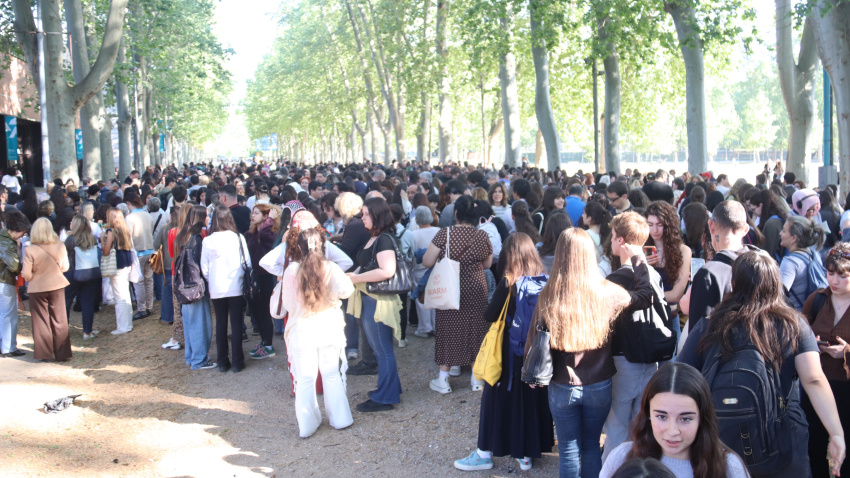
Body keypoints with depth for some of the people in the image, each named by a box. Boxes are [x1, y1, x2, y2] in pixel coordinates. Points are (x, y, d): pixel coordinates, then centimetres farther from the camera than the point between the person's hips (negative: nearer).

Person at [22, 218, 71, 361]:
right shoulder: (60, 247, -11)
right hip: (57, 286, 2)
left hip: (37, 288, -2)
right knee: (59, 320, 11)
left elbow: (26, 275, -15)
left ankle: (44, 353, 16)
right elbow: (65, 267, 1)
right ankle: (62, 353, 15)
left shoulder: (30, 250, -19)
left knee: (41, 321, 11)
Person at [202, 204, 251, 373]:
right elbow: (247, 263, -2)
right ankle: (237, 362, 7)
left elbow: (204, 267, 1)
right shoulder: (238, 238, -8)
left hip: (216, 289, 1)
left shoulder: (208, 241, -5)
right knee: (236, 324, 5)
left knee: (220, 323, 11)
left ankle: (222, 362, 16)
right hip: (236, 287, -1)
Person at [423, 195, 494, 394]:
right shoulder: (483, 236, -3)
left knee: (448, 332, 8)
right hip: (476, 292, 2)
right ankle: (476, 378, 20)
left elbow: (427, 262, -10)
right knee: (476, 331, 12)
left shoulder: (445, 233, -12)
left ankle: (443, 380, 14)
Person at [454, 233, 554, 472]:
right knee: (531, 398, 15)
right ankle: (526, 453, 25)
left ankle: (485, 453, 18)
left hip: (509, 350, -4)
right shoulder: (544, 281, -4)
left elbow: (490, 315, -12)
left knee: (497, 398, 8)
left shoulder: (508, 283, -16)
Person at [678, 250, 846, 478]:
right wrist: (837, 433, -18)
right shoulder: (795, 326, -6)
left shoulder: (707, 328, -8)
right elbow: (814, 380, -17)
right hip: (783, 444, 1)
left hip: (721, 443, -1)